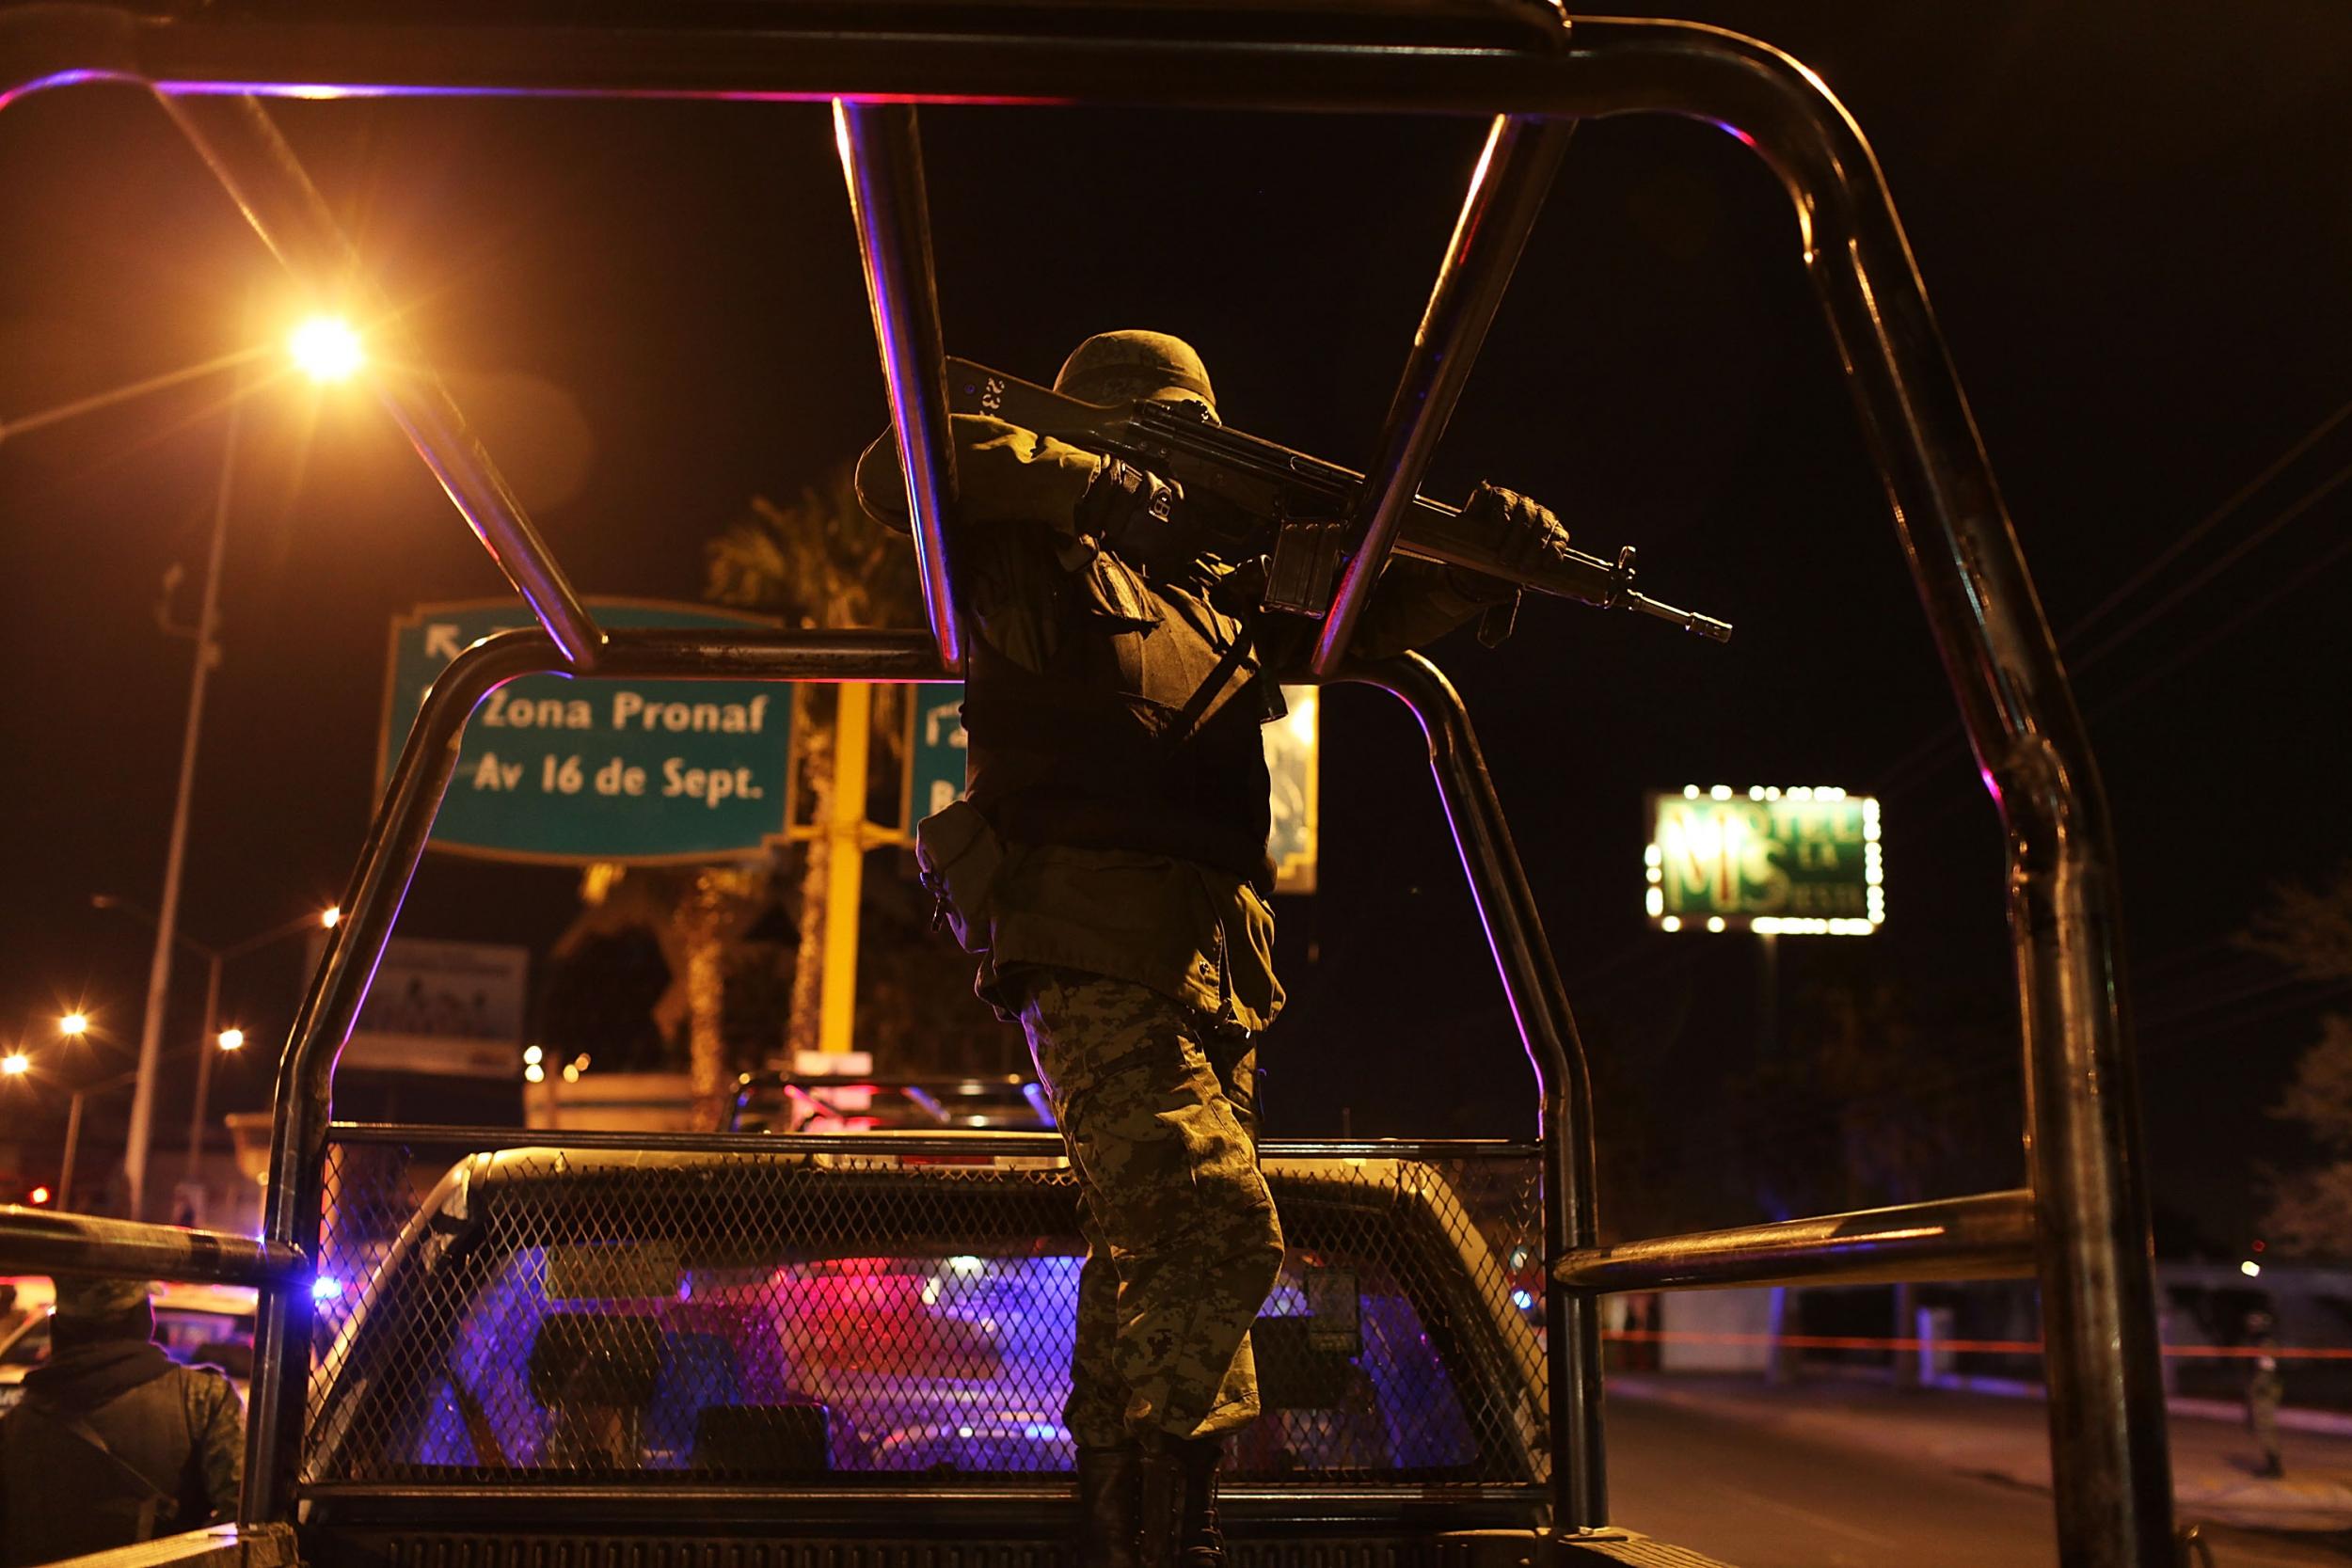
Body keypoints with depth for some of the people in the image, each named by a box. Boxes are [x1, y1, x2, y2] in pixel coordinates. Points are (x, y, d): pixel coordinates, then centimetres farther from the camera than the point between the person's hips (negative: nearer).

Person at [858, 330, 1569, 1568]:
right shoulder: (1044, 557, 6)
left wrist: (1484, 559, 10)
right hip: (1092, 952, -8)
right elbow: (900, 466, -9)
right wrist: (1098, 485, -12)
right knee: (1219, 1226, -20)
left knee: (1162, 1247, 12)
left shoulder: (1216, 591, 25)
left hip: (1209, 965, 8)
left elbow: (1377, 611, 29)